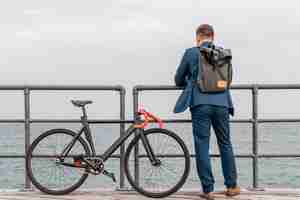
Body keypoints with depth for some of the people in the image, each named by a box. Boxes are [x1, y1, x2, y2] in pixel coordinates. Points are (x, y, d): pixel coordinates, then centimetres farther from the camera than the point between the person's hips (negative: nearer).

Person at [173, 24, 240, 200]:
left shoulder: (191, 53, 2)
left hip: (200, 104, -3)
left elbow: (179, 80, 11)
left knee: (202, 146, 2)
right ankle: (232, 186, 20)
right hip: (221, 103, 3)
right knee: (225, 144, 15)